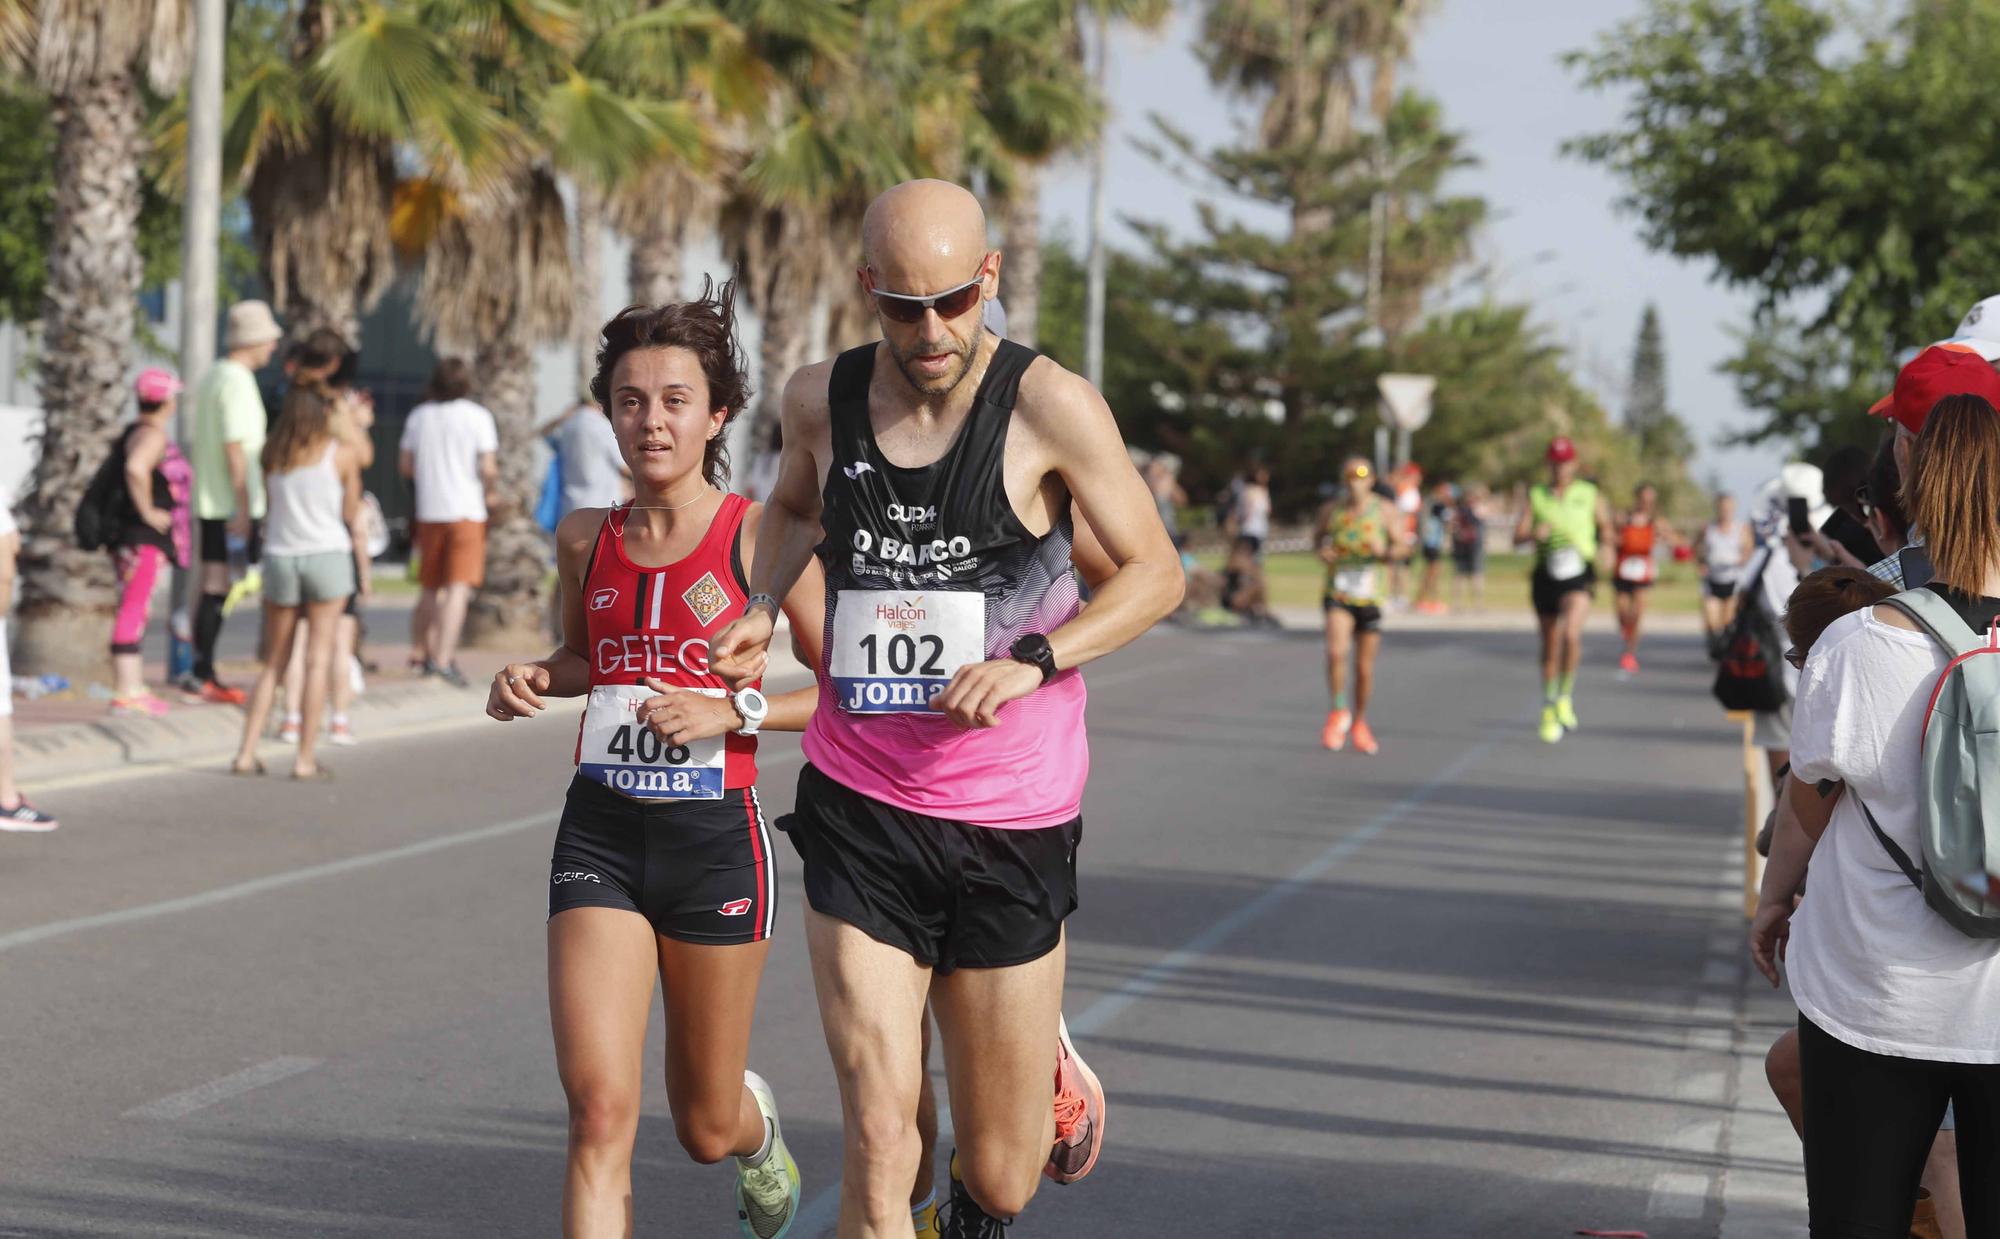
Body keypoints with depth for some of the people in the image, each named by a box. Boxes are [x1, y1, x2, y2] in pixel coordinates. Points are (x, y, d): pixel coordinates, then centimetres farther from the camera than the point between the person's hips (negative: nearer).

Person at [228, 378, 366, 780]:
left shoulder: (272, 453, 4)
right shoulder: (342, 453, -4)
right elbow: (353, 518, -2)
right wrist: (364, 568, 5)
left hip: (279, 556, 3)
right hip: (327, 556, -3)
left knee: (274, 663, 12)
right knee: (318, 660, 0)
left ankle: (246, 753, 5)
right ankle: (306, 758, -2)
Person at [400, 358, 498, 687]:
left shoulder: (419, 416, 6)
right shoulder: (477, 416, -7)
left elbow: (407, 466, 10)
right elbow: (488, 469, -12)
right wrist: (489, 478, 9)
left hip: (429, 511, 4)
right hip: (467, 509, -4)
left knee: (432, 587, 17)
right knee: (459, 587, -9)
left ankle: (431, 652, 27)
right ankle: (444, 658, -20)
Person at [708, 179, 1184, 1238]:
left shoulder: (1050, 409, -10)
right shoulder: (821, 401, 1)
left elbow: (1156, 574, -3)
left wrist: (1034, 659, -18)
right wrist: (761, 605, 4)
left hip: (1010, 817, -1)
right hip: (858, 806, 2)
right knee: (877, 1147, -11)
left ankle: (1046, 1070, 46)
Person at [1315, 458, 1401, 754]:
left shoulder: (1383, 511, -2)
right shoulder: (1331, 510, 1)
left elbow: (1398, 545, 5)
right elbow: (1319, 536, 18)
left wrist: (1386, 553, -17)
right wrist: (1321, 550, -4)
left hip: (1370, 596, 1)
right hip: (1338, 594, -1)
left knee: (1365, 667, 7)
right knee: (1336, 652, -24)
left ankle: (1359, 723, 29)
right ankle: (1338, 713, -4)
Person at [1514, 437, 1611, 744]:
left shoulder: (1589, 495, 6)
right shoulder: (1536, 497, 7)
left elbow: (1605, 528, 20)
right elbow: (1517, 537, -3)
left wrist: (1602, 539, 0)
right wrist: (1535, 534, -22)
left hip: (1578, 574, -2)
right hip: (1545, 576, 2)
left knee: (1571, 634, -25)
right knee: (1550, 646, 9)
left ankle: (1566, 696, -7)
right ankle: (1549, 711, 23)